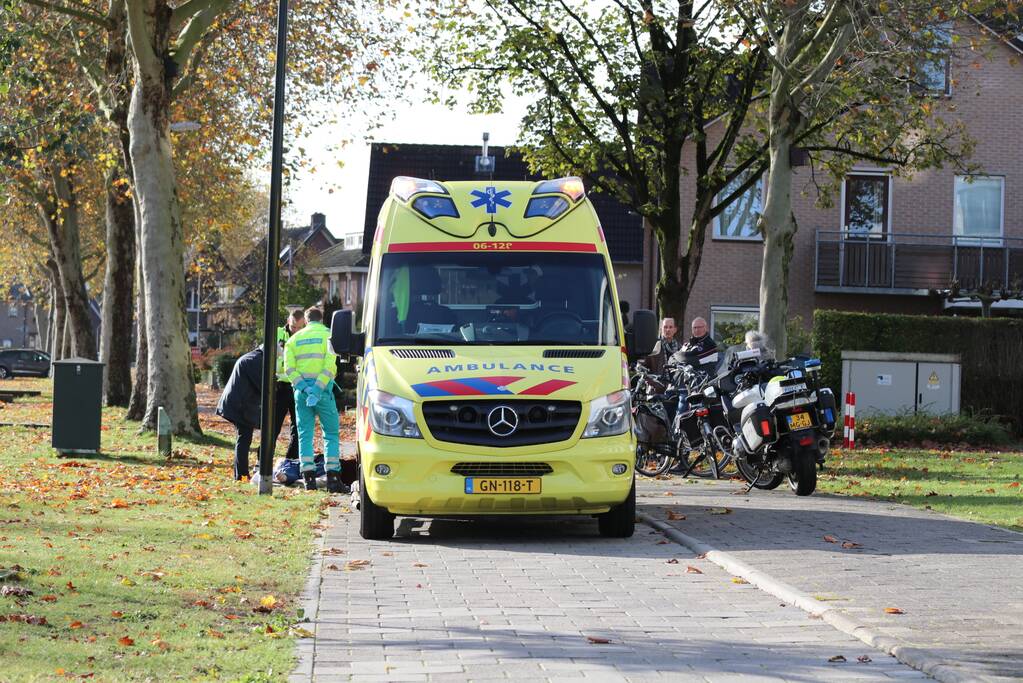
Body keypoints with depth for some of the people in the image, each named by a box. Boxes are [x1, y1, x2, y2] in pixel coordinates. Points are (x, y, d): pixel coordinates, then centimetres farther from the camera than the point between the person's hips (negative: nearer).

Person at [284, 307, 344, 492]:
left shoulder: (294, 339, 14)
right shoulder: (327, 335, 4)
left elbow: (289, 368, 0)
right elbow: (330, 365, -11)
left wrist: (303, 387, -8)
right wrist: (317, 389, -15)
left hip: (301, 391, 3)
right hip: (322, 389, -3)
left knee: (305, 434, 6)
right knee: (331, 434, 4)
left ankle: (309, 477, -1)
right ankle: (332, 477, -3)